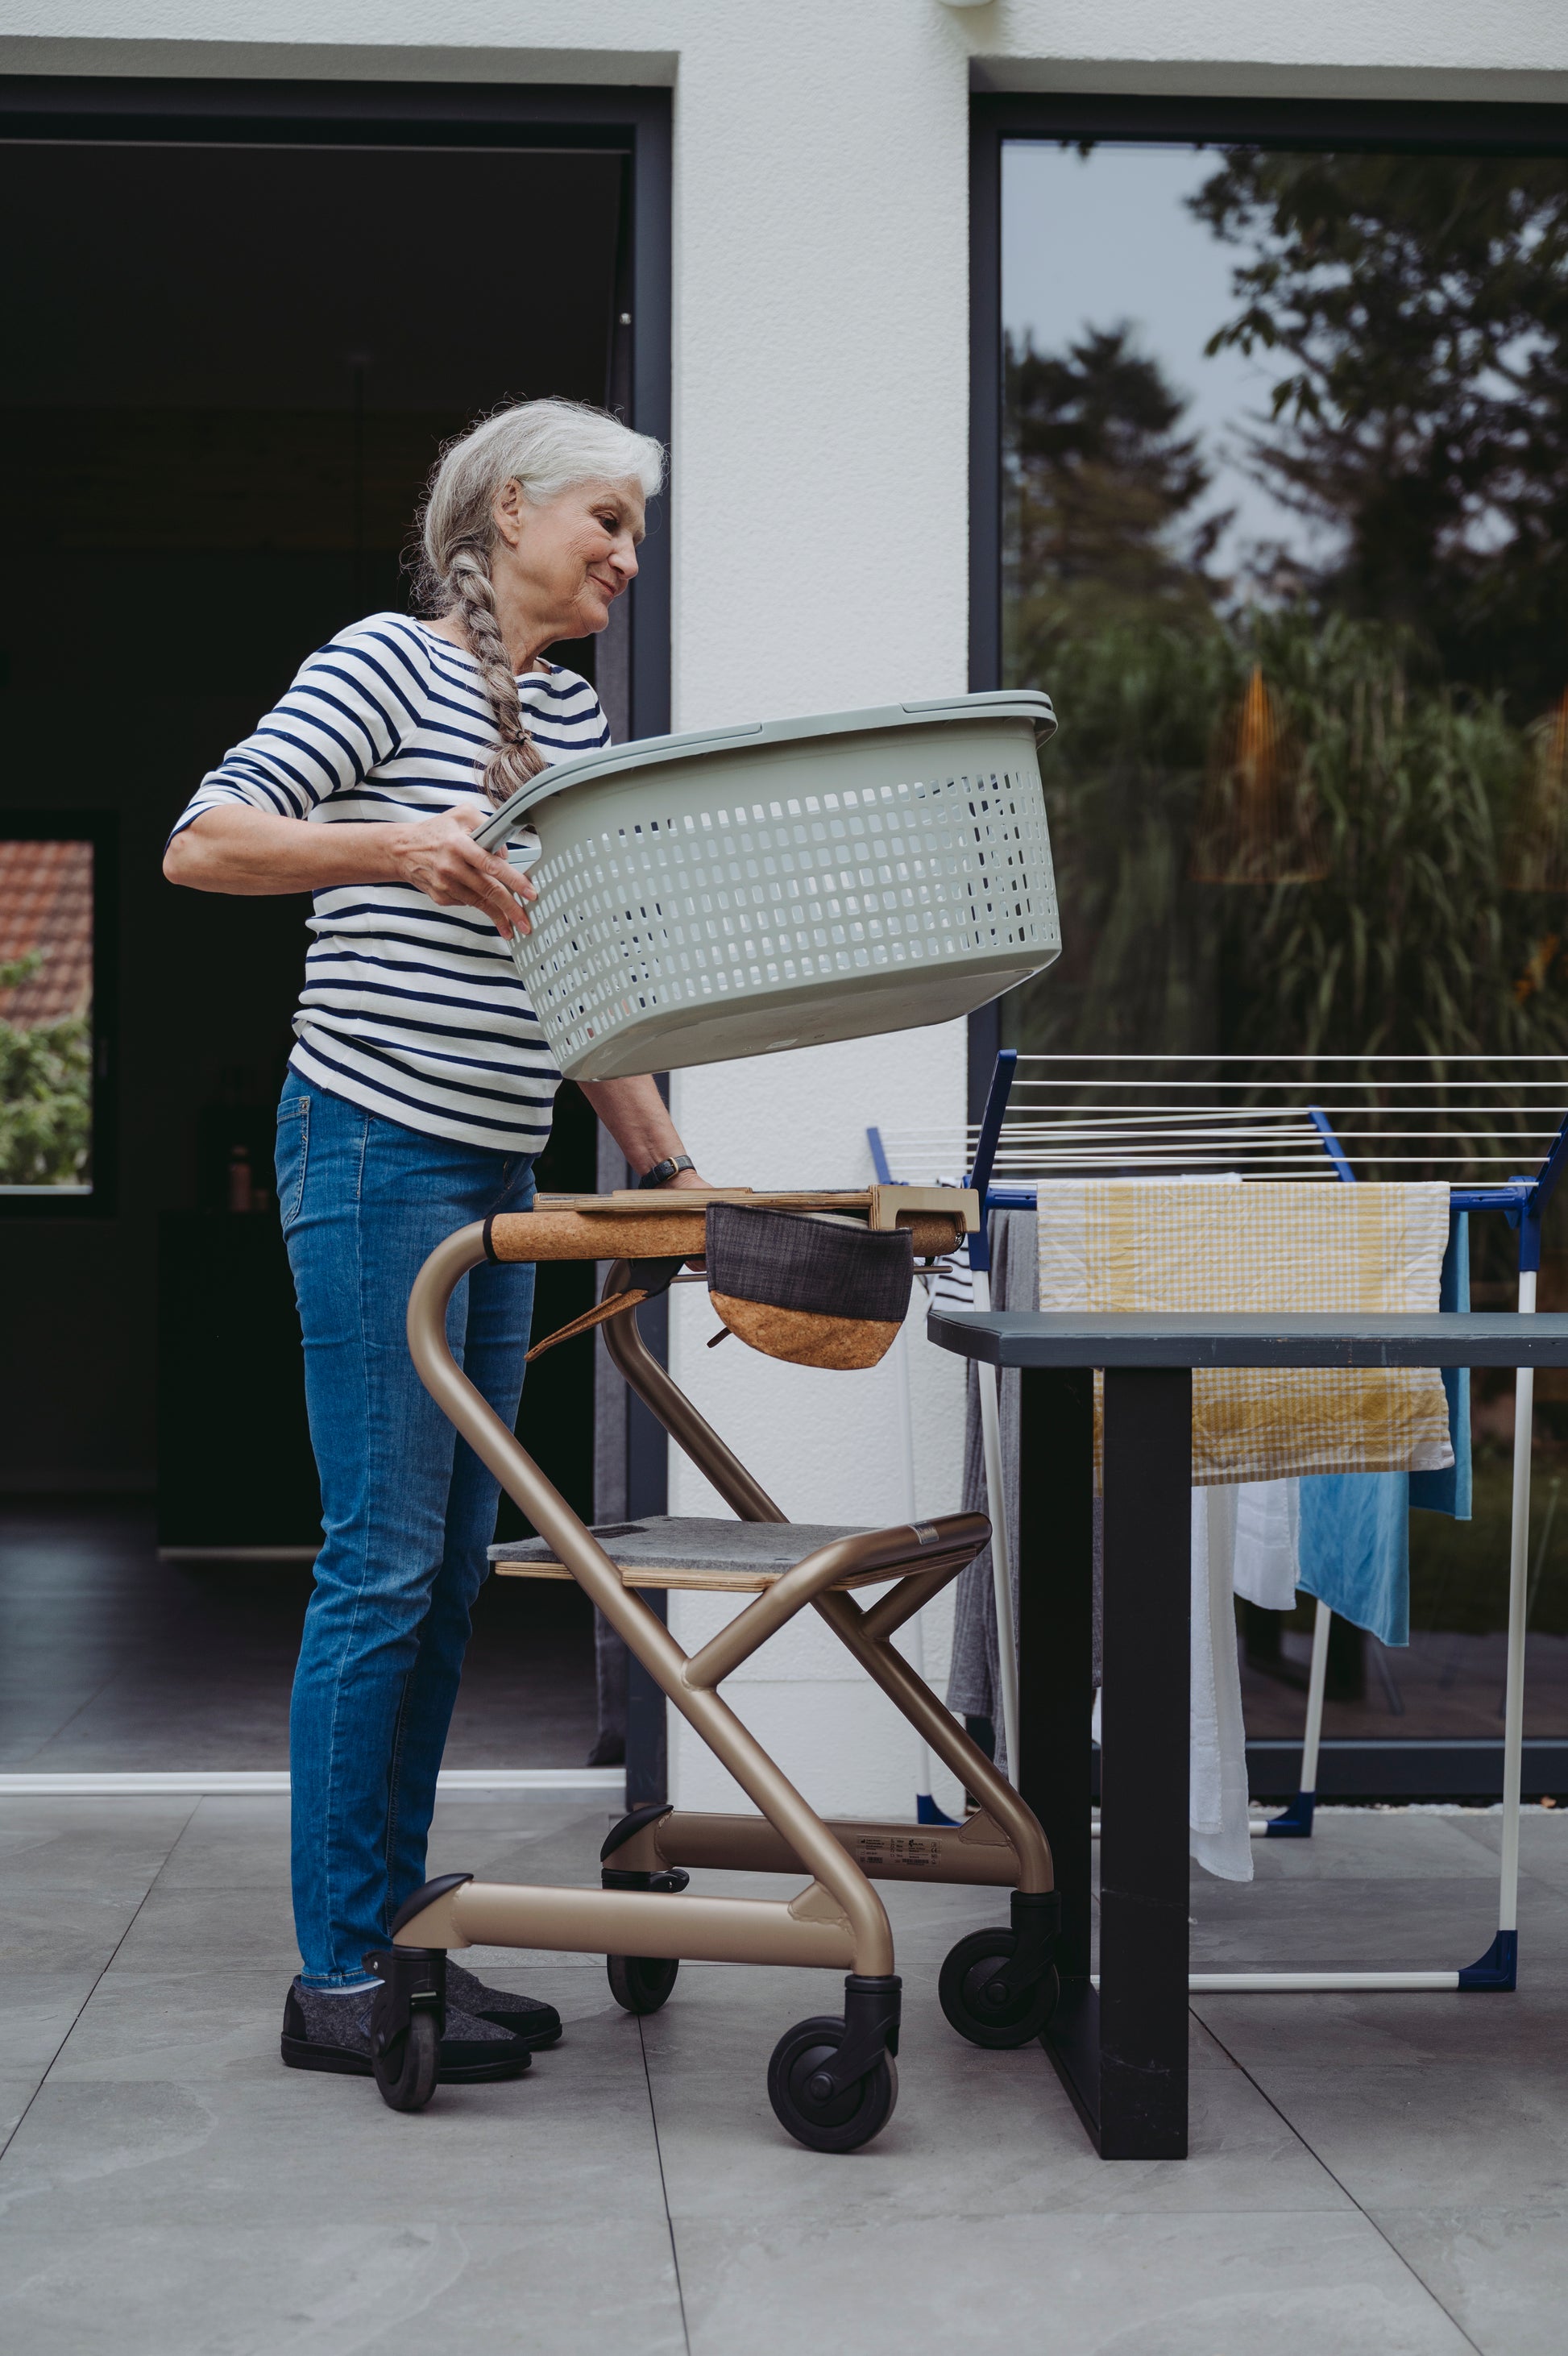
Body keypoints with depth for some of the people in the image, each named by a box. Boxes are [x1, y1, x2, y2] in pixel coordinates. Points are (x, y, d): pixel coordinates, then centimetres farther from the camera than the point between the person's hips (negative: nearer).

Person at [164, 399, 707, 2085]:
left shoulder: (571, 715, 18)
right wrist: (398, 843, -26)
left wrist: (666, 1165, 14)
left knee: (449, 1569, 10)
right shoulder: (388, 663, -5)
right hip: (379, 1147, -8)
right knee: (383, 1561, -7)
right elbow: (201, 844, -12)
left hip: (499, 1175, 8)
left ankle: (391, 1931, 18)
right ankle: (336, 1980, 0)